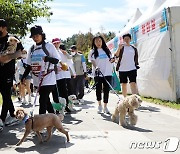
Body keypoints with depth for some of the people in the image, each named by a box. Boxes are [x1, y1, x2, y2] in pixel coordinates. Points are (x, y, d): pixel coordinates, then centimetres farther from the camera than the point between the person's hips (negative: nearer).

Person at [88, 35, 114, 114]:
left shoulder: (107, 50, 13)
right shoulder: (92, 52, 4)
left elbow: (111, 59, 23)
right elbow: (92, 61, -8)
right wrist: (96, 67, -26)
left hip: (107, 73, 3)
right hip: (98, 74, -2)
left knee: (106, 90, 3)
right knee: (98, 89, 0)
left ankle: (105, 107, 12)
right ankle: (99, 105, 19)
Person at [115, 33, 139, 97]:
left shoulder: (134, 48, 10)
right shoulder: (121, 48, 1)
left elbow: (136, 58, 17)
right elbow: (116, 55, -17)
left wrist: (136, 65, 14)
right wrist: (119, 48, -33)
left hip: (132, 69, 0)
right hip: (122, 69, 0)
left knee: (133, 84, -14)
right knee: (123, 85, 8)